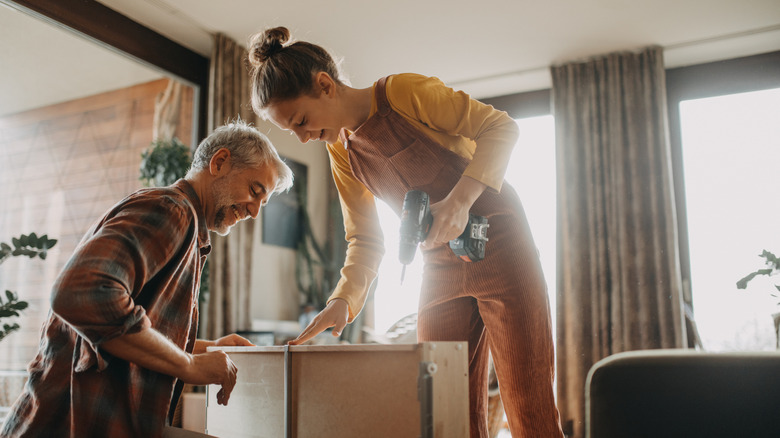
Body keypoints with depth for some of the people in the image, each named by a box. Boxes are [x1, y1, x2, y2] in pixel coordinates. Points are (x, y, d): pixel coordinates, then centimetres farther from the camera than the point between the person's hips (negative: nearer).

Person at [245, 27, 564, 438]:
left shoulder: (405, 92, -13)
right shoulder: (341, 152, 6)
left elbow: (500, 126, -12)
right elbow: (365, 240, 7)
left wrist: (460, 200, -26)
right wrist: (342, 299, -10)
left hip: (499, 245, -5)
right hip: (440, 267, 6)